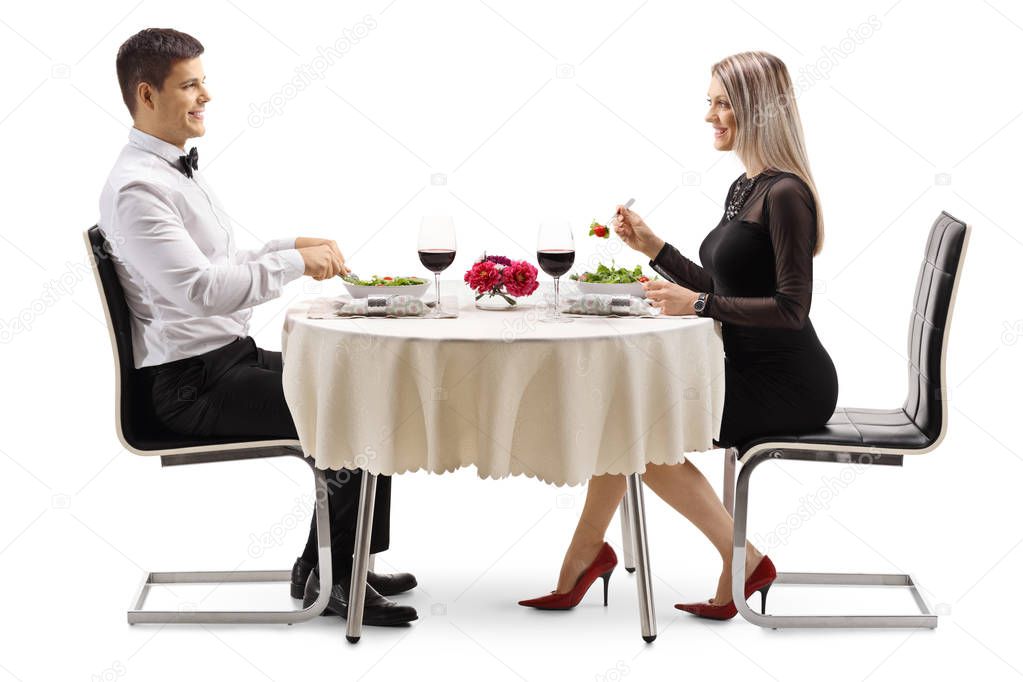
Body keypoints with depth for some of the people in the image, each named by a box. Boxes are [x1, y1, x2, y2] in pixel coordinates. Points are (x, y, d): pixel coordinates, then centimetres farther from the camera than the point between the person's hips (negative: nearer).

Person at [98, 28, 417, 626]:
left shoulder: (181, 168, 15)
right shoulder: (135, 188, -17)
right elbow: (200, 287, -26)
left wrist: (292, 246, 5)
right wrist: (296, 261, -18)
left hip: (234, 357, 10)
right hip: (194, 382, -10)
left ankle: (331, 563, 11)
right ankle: (328, 574, 0)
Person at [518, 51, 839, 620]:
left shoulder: (784, 194, -17)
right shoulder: (744, 188, 13)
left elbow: (791, 309, -23)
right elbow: (721, 290, 18)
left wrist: (698, 305, -20)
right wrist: (654, 248, 9)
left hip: (788, 384, -9)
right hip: (750, 370, 9)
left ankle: (744, 562, 1)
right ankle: (585, 559, 6)